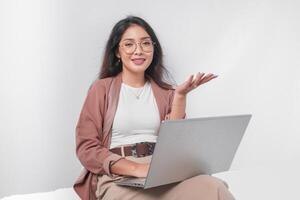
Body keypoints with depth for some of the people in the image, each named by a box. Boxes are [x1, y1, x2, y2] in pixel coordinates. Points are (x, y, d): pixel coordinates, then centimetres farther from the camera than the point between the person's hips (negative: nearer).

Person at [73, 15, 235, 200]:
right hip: (118, 178, -4)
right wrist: (138, 169, -15)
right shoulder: (102, 88, 8)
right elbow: (87, 148, -2)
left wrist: (180, 96, -5)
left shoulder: (164, 91, 16)